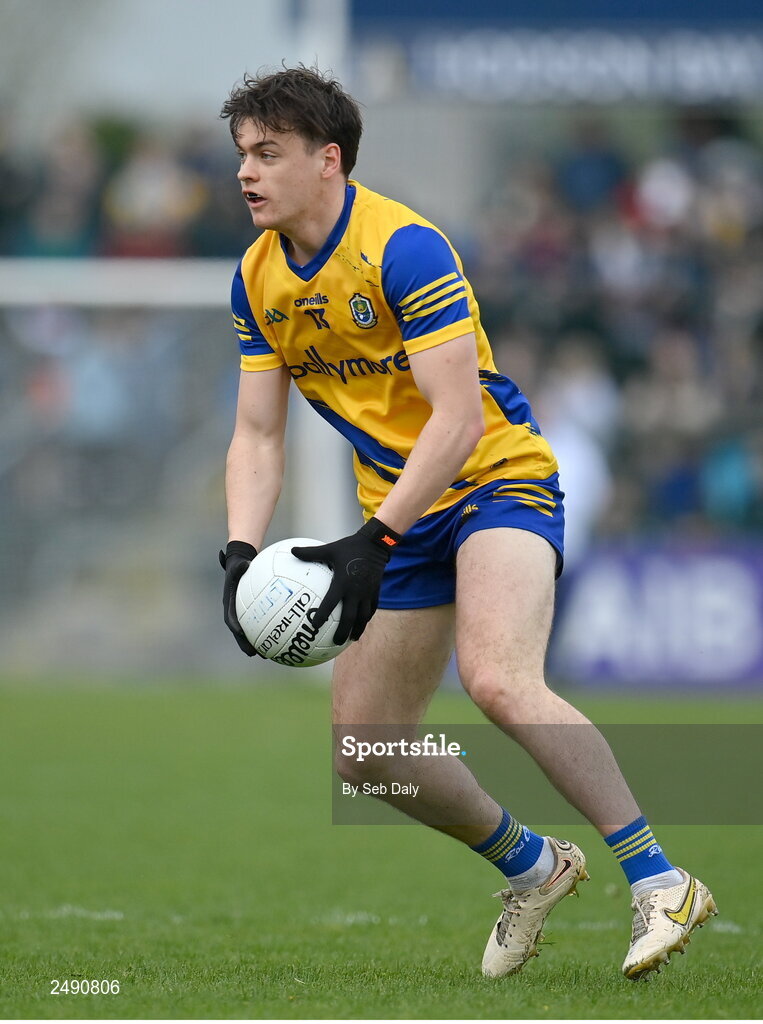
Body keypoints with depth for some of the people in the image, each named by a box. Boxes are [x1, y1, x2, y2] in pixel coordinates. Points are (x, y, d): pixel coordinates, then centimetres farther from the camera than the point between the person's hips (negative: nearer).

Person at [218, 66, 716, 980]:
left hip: (496, 482, -8)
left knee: (499, 681, -32)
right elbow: (258, 436, 3)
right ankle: (531, 867, 28)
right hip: (402, 513, 8)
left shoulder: (403, 249, -21)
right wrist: (242, 551, -14)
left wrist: (373, 542, -31)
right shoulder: (258, 280, 2)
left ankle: (658, 882, -25)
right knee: (362, 744, 6)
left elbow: (456, 417, -25)